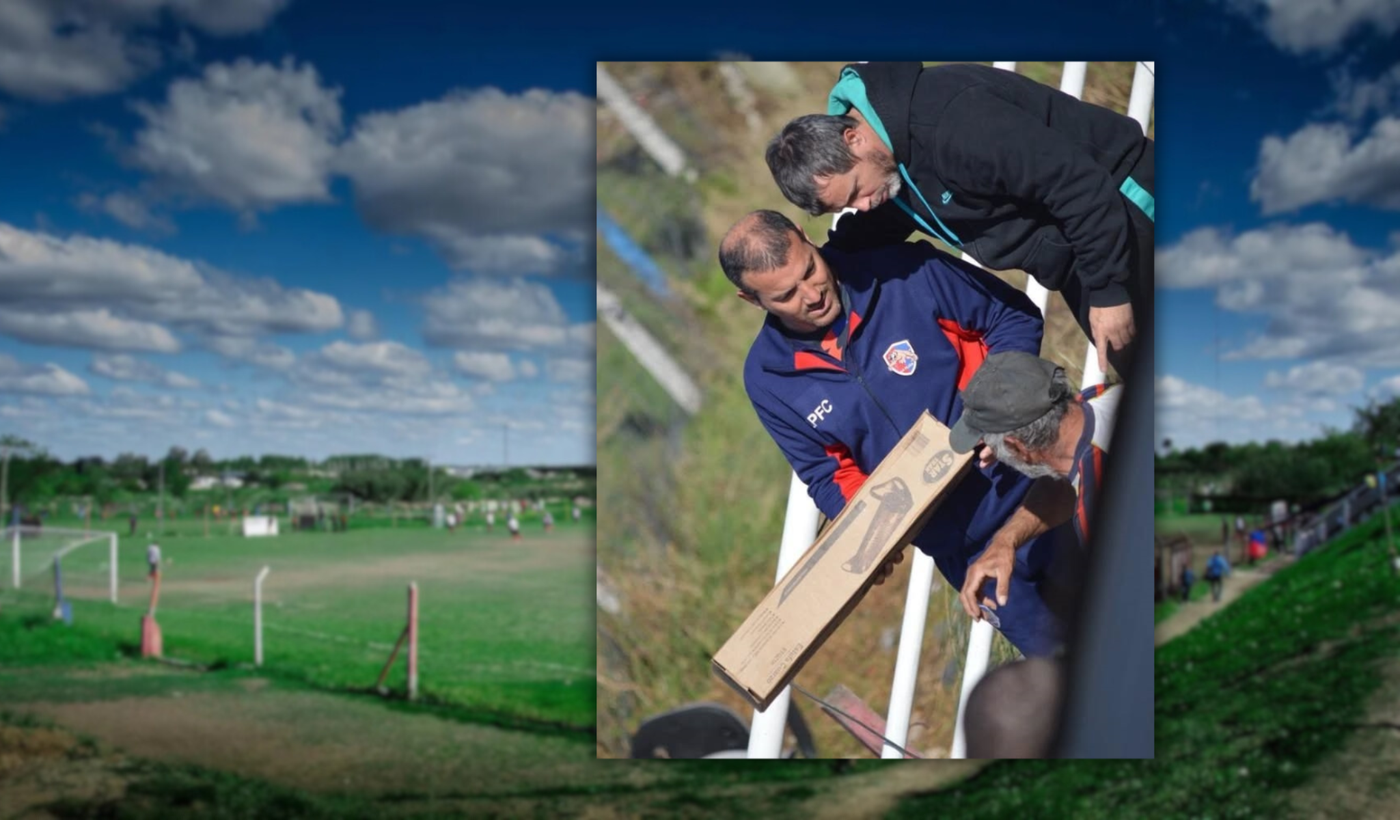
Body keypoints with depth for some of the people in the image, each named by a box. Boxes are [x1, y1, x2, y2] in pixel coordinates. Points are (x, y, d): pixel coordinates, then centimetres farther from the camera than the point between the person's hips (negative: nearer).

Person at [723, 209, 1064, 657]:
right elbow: (825, 475, 1)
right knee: (1052, 646, 14)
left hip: (1032, 479, -2)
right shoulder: (766, 377, -8)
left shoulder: (904, 272, -17)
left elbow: (1015, 315, -6)